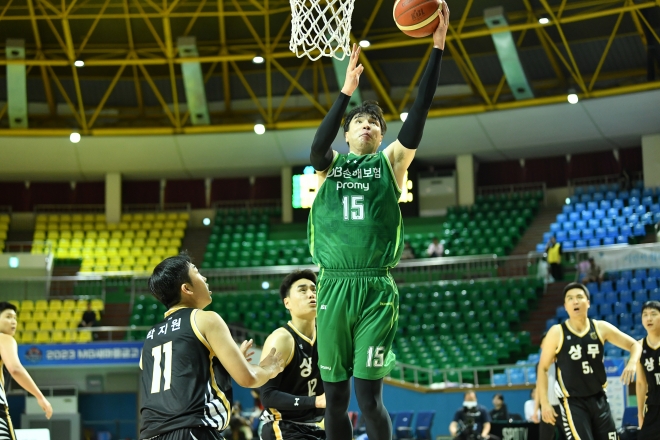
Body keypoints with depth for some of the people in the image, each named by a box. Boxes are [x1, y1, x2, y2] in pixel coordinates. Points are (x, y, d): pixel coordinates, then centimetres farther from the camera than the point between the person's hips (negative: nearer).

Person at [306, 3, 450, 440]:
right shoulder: (329, 164, 13)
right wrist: (347, 92, -22)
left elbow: (419, 114, -2)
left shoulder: (391, 162, 11)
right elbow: (318, 145, -11)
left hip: (376, 289, -2)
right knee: (335, 396, 6)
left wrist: (437, 48, -10)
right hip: (334, 287, 2)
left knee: (369, 396, -7)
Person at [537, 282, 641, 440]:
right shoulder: (557, 333, -8)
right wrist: (544, 403, -8)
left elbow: (634, 345, 7)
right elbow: (543, 368, -1)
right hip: (573, 403, -4)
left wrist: (632, 363, -15)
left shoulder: (601, 328, -1)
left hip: (599, 399, 4)